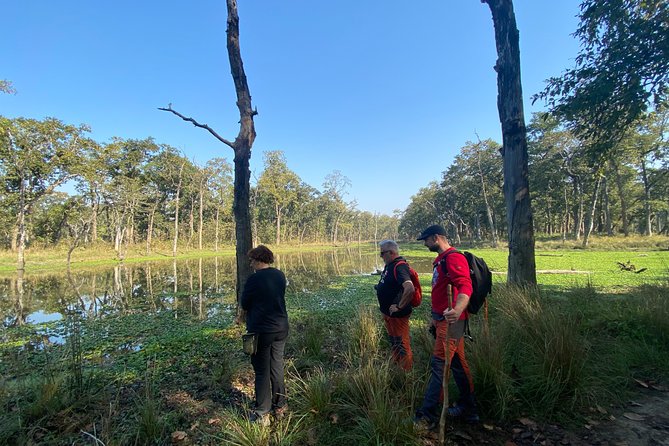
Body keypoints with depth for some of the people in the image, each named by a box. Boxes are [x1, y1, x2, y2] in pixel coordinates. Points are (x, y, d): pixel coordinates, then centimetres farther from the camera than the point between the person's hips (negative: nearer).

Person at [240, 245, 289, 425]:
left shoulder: (254, 279, -18)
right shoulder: (280, 276, 0)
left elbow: (244, 304, -7)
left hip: (261, 331, -6)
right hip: (281, 329, 6)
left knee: (262, 372, 8)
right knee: (277, 368, 18)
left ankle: (262, 414, 18)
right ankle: (279, 407, 31)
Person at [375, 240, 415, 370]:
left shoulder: (400, 266, -24)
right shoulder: (389, 265, 7)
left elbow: (410, 288, -38)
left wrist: (399, 306, -28)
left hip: (397, 315, -10)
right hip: (388, 312, 10)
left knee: (402, 344, 4)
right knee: (394, 342, 23)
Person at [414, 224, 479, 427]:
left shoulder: (454, 258, -16)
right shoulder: (440, 260, 16)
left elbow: (465, 287, -31)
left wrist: (457, 310, -48)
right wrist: (436, 316, 29)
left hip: (451, 320, -10)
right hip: (444, 319, 10)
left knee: (438, 364, -6)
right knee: (458, 363, 17)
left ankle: (428, 415, 2)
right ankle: (468, 409, 29)